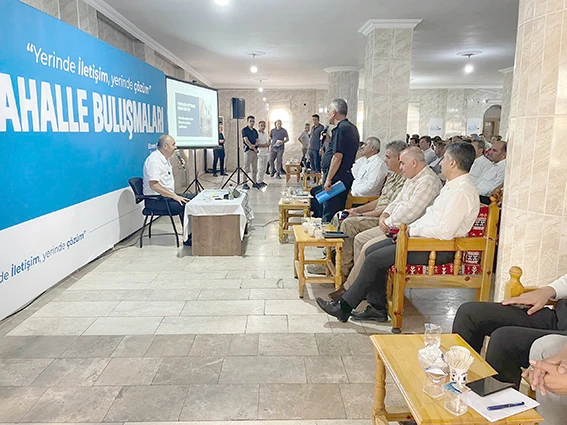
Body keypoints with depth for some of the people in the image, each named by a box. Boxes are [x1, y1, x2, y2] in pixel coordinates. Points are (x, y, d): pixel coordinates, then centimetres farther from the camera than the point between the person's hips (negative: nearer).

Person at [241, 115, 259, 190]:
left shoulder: (255, 131, 17)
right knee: (247, 168, -7)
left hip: (255, 151, 7)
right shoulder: (245, 130, -3)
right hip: (248, 150, -7)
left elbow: (257, 141, 11)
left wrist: (254, 145, -11)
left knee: (255, 168, 9)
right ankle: (245, 183, -5)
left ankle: (254, 182, 15)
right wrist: (253, 148, -13)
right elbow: (246, 140, -12)